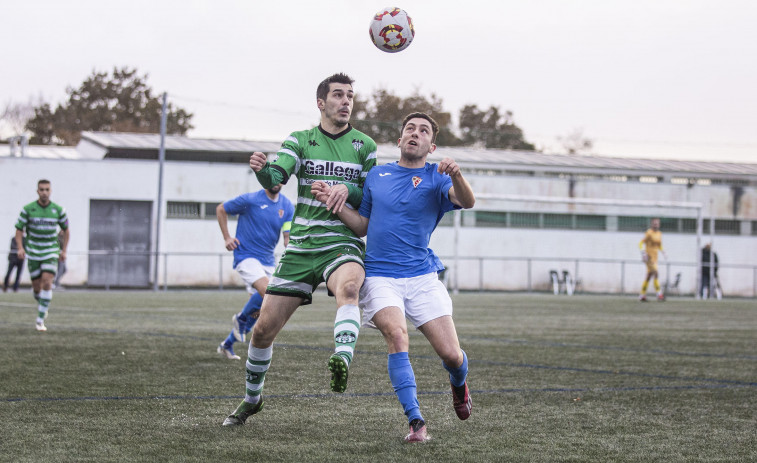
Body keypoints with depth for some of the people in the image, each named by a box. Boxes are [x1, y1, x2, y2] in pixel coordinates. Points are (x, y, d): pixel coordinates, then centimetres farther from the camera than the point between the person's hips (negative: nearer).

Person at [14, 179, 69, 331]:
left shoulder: (58, 210, -2)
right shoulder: (27, 209, -5)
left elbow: (66, 230, 12)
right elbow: (19, 230, 1)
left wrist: (64, 250, 7)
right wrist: (20, 248, -15)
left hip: (51, 252, -1)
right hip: (33, 253, 1)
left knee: (47, 282, -17)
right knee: (37, 287, 5)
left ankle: (40, 319, -15)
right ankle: (42, 305, 40)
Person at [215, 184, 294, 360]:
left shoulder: (287, 206, 2)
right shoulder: (250, 200, -10)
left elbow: (288, 236, -2)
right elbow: (221, 209, 3)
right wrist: (226, 237, -4)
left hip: (267, 260, 6)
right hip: (246, 256, -6)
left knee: (257, 309, 9)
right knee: (267, 291, -29)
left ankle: (227, 344, 26)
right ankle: (241, 319, -1)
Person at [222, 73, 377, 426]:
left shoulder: (364, 145, 7)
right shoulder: (300, 140, 7)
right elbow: (276, 179, -10)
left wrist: (349, 190, -16)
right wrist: (261, 169, -34)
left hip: (343, 244, -2)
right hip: (301, 247, 2)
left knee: (348, 288, -39)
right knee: (264, 327, 3)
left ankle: (342, 360, -59)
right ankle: (251, 398, 26)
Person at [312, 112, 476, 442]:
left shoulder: (435, 177, 3)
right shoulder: (376, 176, 12)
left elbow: (467, 202, -16)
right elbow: (362, 226, 18)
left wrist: (456, 176, -37)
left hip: (421, 276, -1)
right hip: (380, 276, 1)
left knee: (451, 354, -6)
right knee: (396, 335, -26)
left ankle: (459, 386, 32)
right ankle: (415, 422, -23)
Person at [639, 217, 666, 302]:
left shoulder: (659, 233, 11)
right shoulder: (649, 233, -12)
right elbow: (641, 243, -14)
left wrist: (663, 253, 6)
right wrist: (643, 252, -26)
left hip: (655, 257, 8)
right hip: (648, 256, -8)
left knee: (649, 275, 10)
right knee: (656, 273, -17)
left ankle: (642, 295, 16)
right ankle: (659, 294, -21)